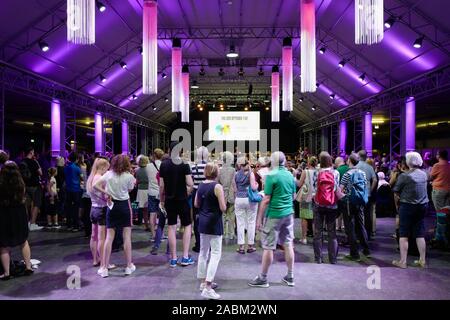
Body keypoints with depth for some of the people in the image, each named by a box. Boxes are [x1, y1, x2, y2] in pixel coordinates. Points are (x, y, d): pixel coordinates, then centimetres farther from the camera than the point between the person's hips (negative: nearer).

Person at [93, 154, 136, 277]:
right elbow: (130, 189, 3)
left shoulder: (108, 174, -1)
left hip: (112, 206, 2)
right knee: (127, 237, 6)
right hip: (124, 206, -2)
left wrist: (107, 193, -2)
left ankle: (104, 268, 8)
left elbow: (95, 185, -6)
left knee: (109, 237, 5)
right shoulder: (129, 176, -8)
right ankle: (129, 266, 13)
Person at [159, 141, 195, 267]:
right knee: (187, 226, 11)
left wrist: (161, 200, 11)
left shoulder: (163, 165, 0)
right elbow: (190, 184, -15)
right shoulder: (184, 165, -9)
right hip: (182, 199, -3)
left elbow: (161, 185, 1)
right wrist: (188, 192, 6)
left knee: (172, 227, 9)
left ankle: (173, 258, 12)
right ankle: (185, 257, 7)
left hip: (169, 200, 3)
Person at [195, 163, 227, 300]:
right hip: (214, 222, -7)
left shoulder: (200, 185, 5)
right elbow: (223, 208, -15)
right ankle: (207, 288, -9)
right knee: (215, 253, -3)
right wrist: (223, 203, 4)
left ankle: (203, 282, 26)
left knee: (203, 252, 16)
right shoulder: (217, 186, -15)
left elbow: (196, 204, 13)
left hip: (202, 221, 7)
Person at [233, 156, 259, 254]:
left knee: (240, 223, 5)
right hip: (250, 199, -2)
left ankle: (241, 246, 6)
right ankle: (250, 246, 12)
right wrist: (257, 184, 8)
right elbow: (253, 187, -12)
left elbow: (235, 189, 7)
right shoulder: (250, 173, -5)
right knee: (251, 223, 7)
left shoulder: (236, 174, 3)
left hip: (239, 199, 2)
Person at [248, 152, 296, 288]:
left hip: (274, 215, -6)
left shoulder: (271, 176, -13)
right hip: (289, 213, 7)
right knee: (288, 244, 12)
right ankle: (290, 277, 22)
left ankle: (263, 279, 12)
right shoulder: (290, 175, 6)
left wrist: (259, 218, -10)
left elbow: (266, 200, -15)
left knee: (268, 247, 2)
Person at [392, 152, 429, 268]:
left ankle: (403, 261, 4)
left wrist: (398, 202, 6)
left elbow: (396, 192, -10)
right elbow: (423, 189, 12)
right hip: (422, 206, 5)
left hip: (407, 206, -5)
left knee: (404, 234, 2)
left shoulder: (404, 176, -14)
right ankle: (422, 260, 20)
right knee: (420, 234, 13)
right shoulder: (424, 174, 3)